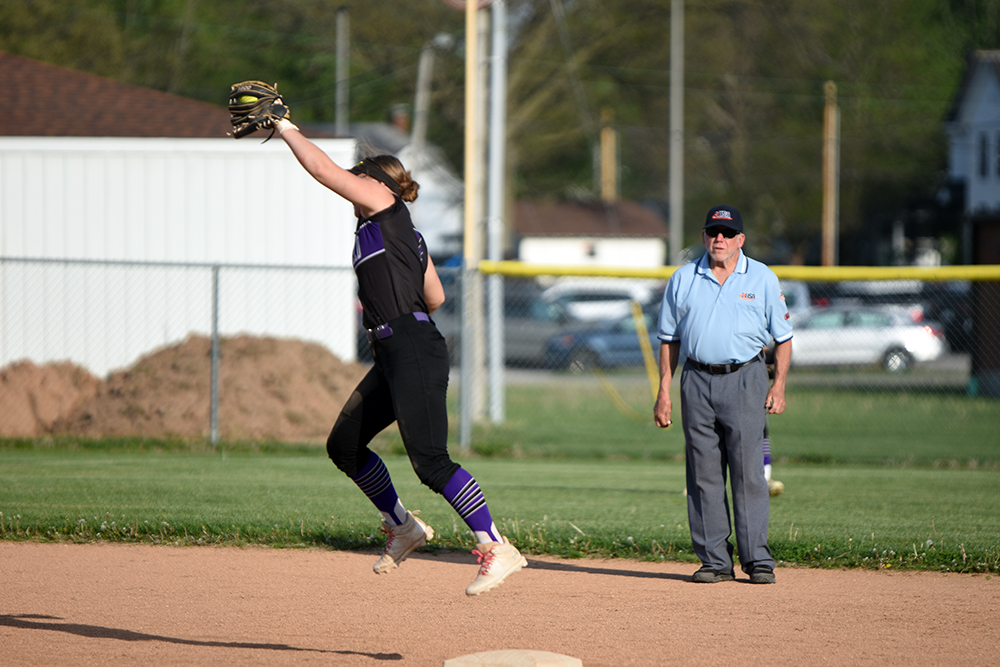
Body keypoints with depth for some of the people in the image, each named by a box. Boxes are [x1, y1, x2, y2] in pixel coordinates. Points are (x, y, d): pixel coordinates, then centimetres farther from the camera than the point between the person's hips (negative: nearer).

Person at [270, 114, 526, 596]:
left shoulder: (386, 209, -2)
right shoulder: (404, 235, 21)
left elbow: (323, 168, -5)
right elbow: (435, 297, 26)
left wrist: (286, 129, 5)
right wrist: (381, 309, 32)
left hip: (415, 353, -10)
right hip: (393, 357, 10)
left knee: (430, 461, -16)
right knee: (344, 445, 15)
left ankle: (497, 549, -17)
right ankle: (401, 528, 26)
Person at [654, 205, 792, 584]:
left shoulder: (763, 279, 6)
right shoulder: (683, 280, 11)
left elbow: (783, 337, 9)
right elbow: (669, 339, 14)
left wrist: (779, 385, -2)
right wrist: (664, 391, 7)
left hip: (744, 380, -2)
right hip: (698, 381, 3)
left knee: (748, 473, -8)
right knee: (703, 475, 2)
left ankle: (757, 560, -5)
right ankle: (715, 560, 7)